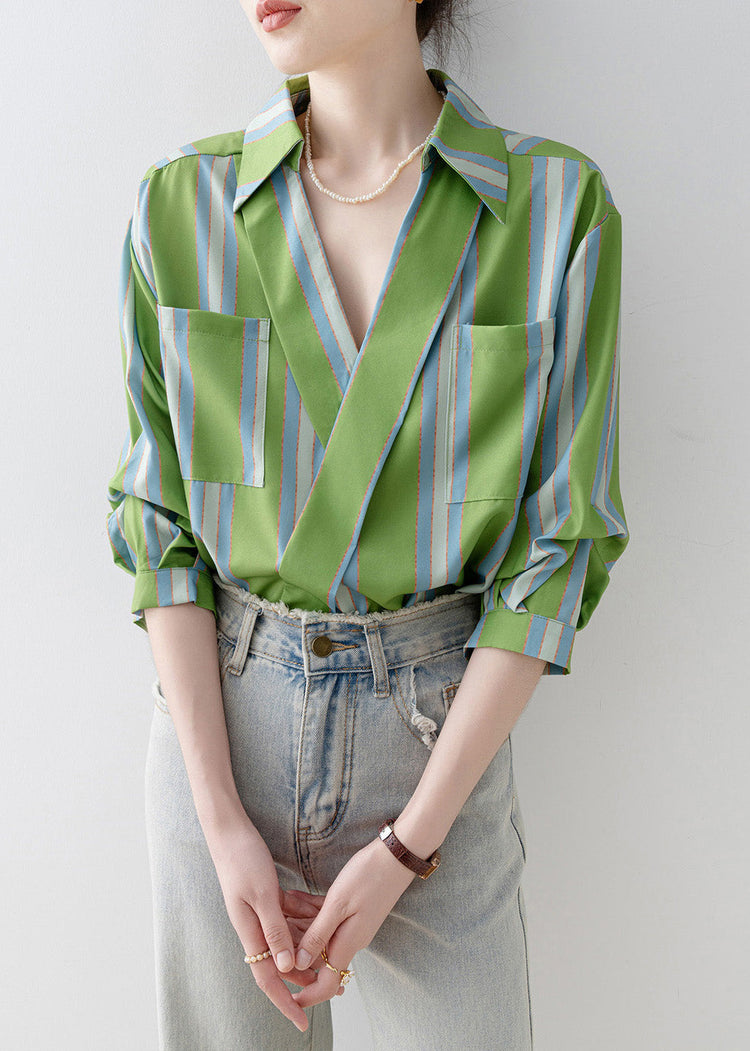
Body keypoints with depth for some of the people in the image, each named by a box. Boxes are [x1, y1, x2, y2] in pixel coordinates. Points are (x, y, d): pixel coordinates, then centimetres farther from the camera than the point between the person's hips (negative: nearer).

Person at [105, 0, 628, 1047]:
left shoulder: (560, 206, -8)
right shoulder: (179, 205, -3)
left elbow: (562, 542, -8)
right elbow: (160, 524, -2)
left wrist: (406, 845, -10)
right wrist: (223, 824, -8)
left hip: (443, 732, -1)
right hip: (216, 716, 2)